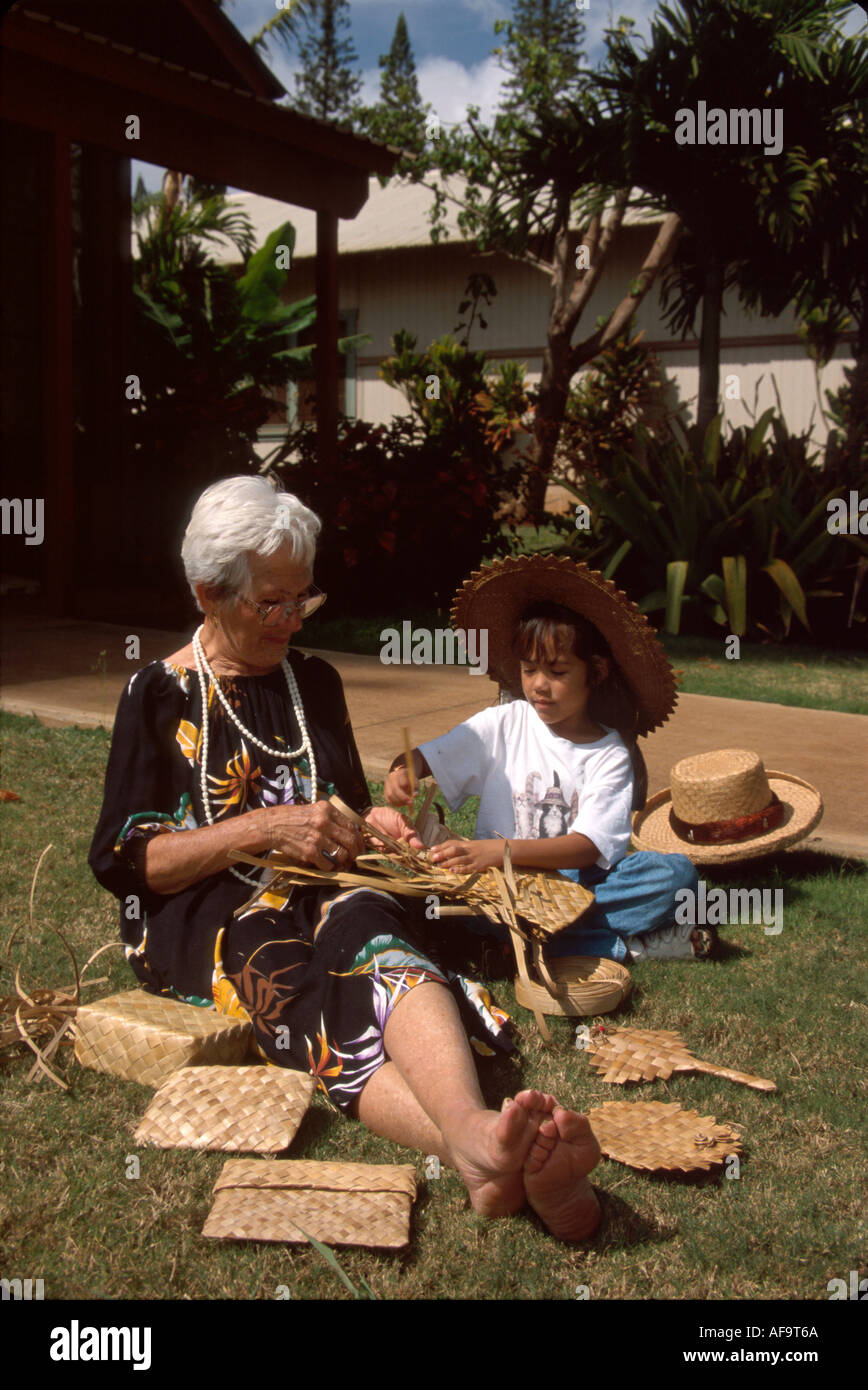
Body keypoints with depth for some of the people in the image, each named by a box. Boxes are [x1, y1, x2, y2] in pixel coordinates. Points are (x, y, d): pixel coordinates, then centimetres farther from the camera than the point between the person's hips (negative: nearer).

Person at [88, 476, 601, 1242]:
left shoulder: (314, 681, 18)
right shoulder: (160, 696, 3)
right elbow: (121, 858, -4)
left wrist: (370, 821, 3)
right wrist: (264, 828, -14)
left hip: (318, 894, 4)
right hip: (199, 912, -3)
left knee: (372, 925, -35)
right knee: (290, 988, -38)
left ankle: (474, 1128, -65)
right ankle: (479, 1157, -65)